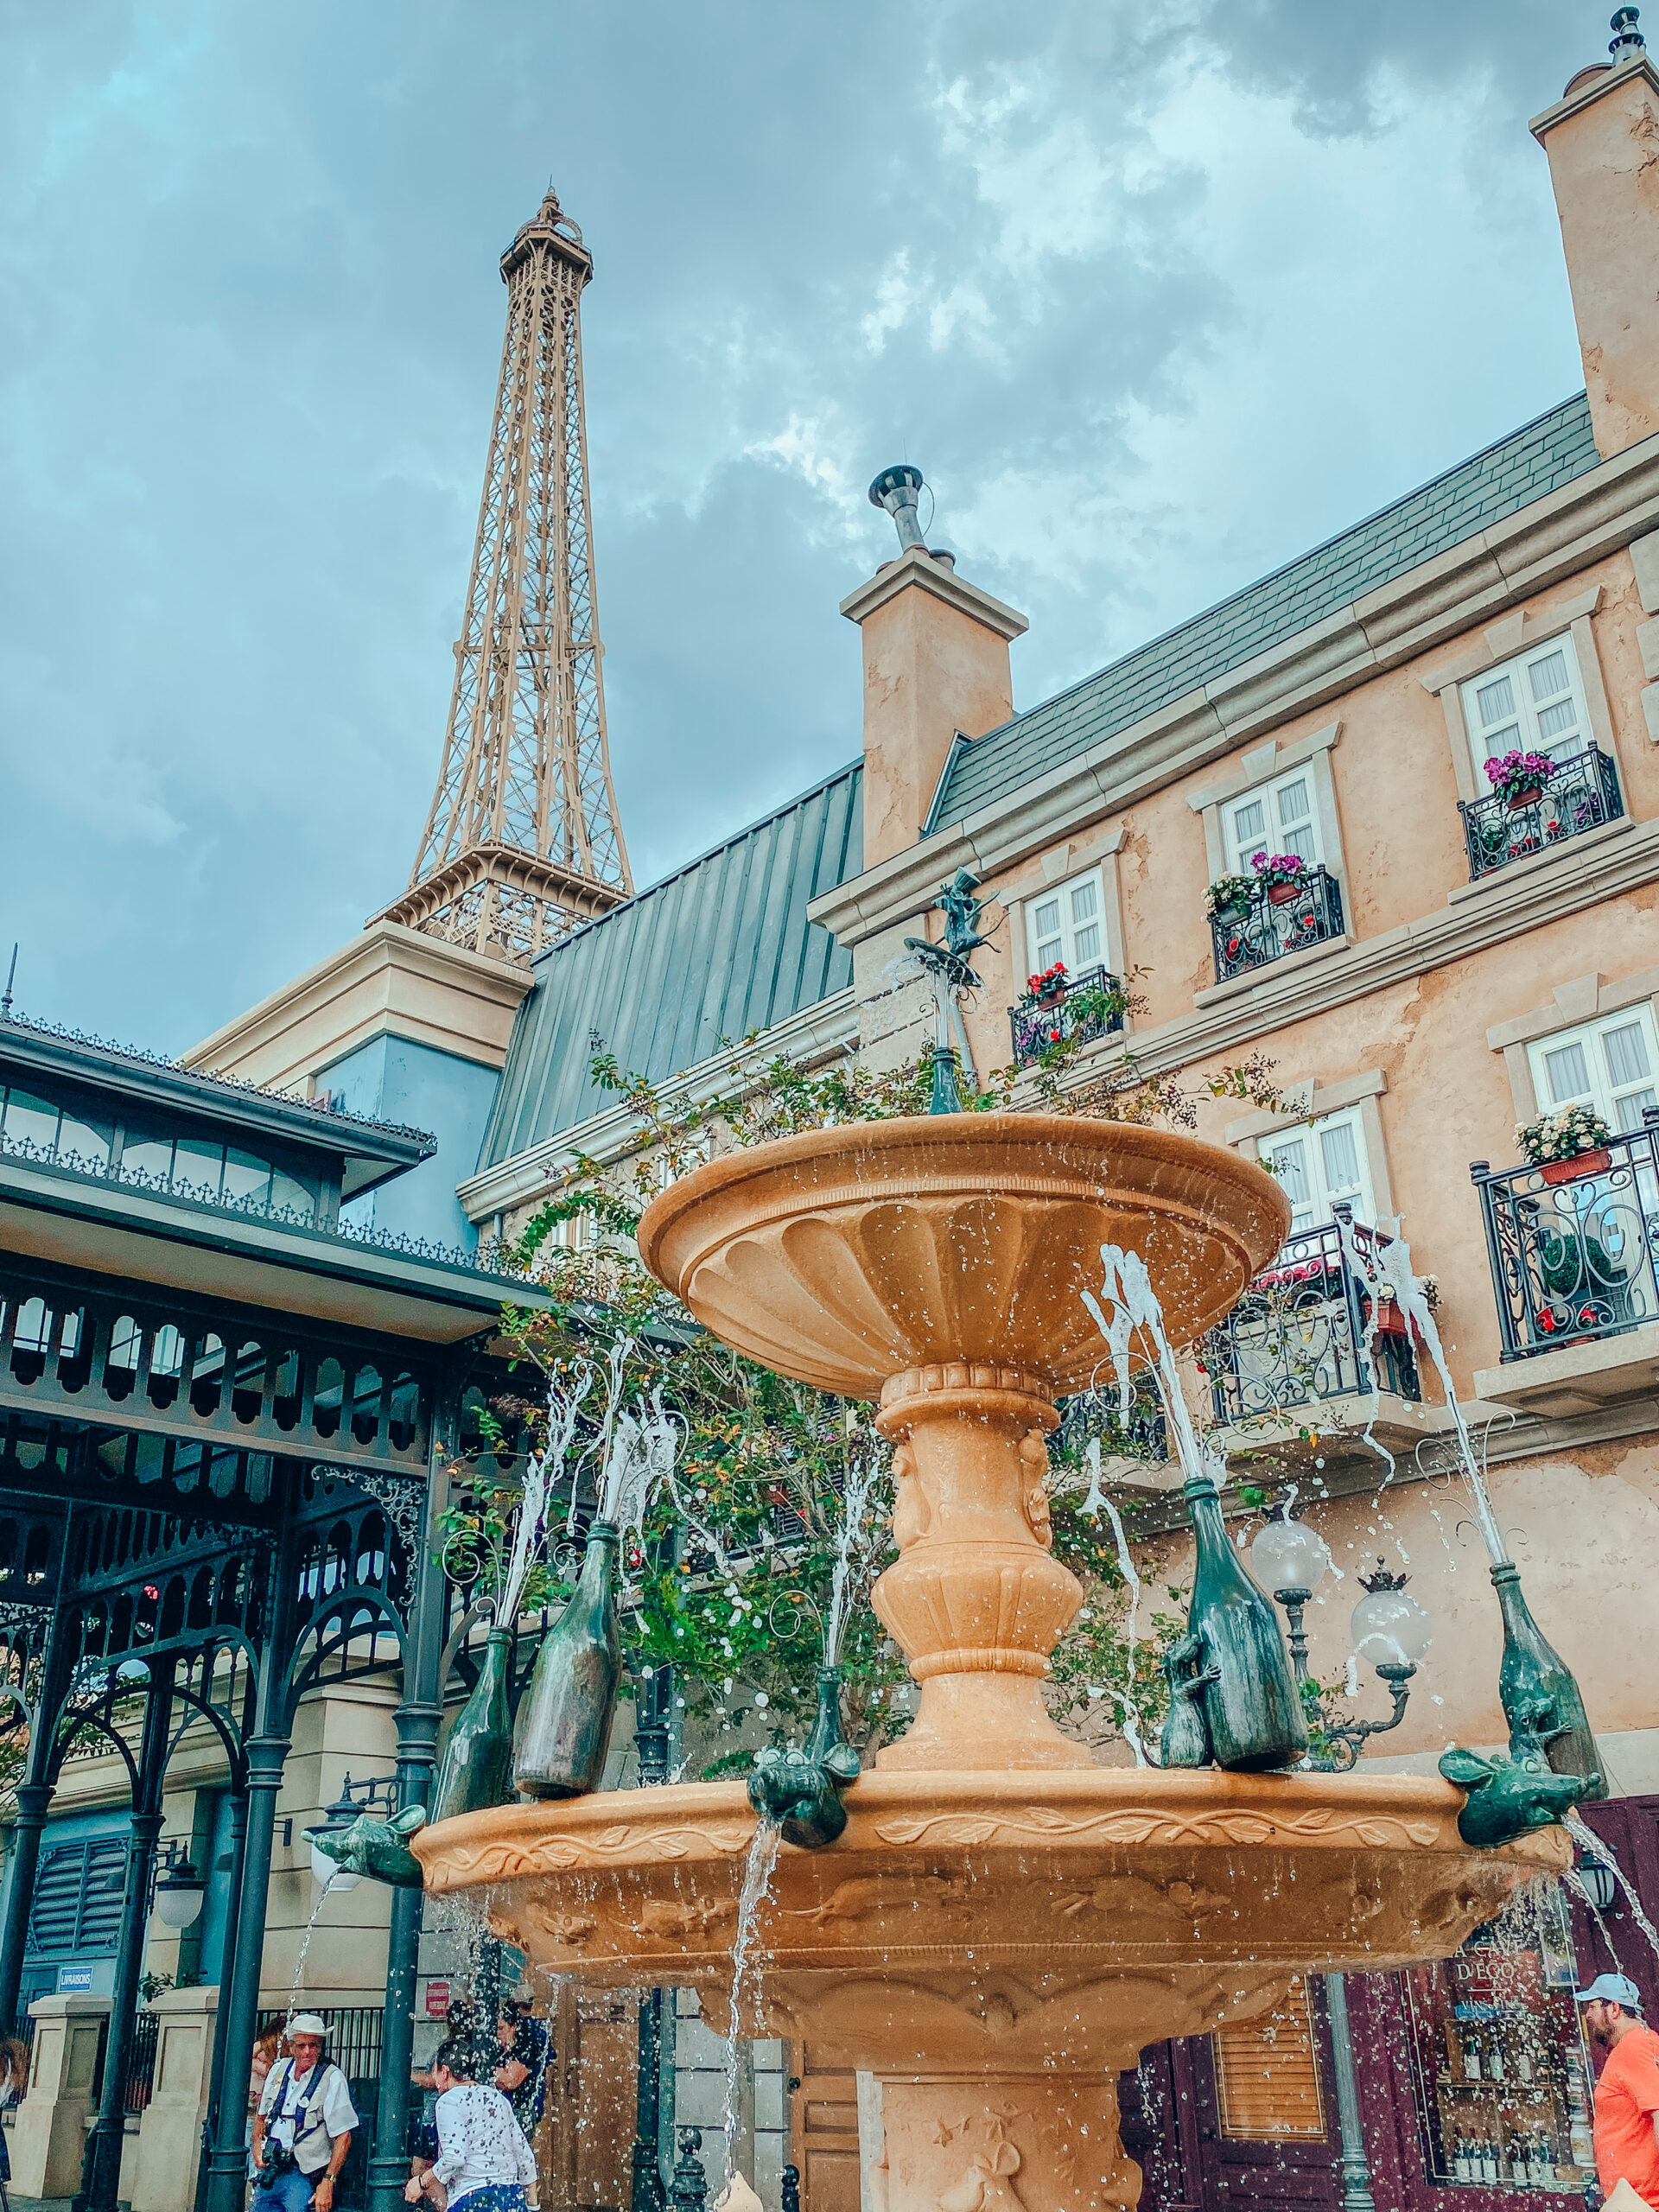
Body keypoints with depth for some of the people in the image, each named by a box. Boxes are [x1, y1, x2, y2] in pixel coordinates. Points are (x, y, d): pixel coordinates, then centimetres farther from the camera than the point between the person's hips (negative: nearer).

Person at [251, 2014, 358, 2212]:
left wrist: (328, 2181, -19)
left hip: (304, 2173, -5)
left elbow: (343, 2136, -13)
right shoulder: (278, 2069, 6)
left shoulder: (332, 2078, -11)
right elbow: (261, 2114, 22)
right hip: (269, 2168, 5)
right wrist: (257, 2144, 3)